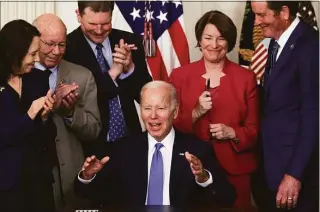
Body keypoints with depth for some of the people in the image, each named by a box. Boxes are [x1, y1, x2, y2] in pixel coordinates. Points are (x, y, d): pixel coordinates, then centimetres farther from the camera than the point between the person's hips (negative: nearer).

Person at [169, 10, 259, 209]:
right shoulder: (180, 76, 2)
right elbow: (170, 126, 0)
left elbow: (254, 130, 3)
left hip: (234, 170, 0)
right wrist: (196, 113, -16)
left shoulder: (246, 78, 2)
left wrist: (232, 133, -15)